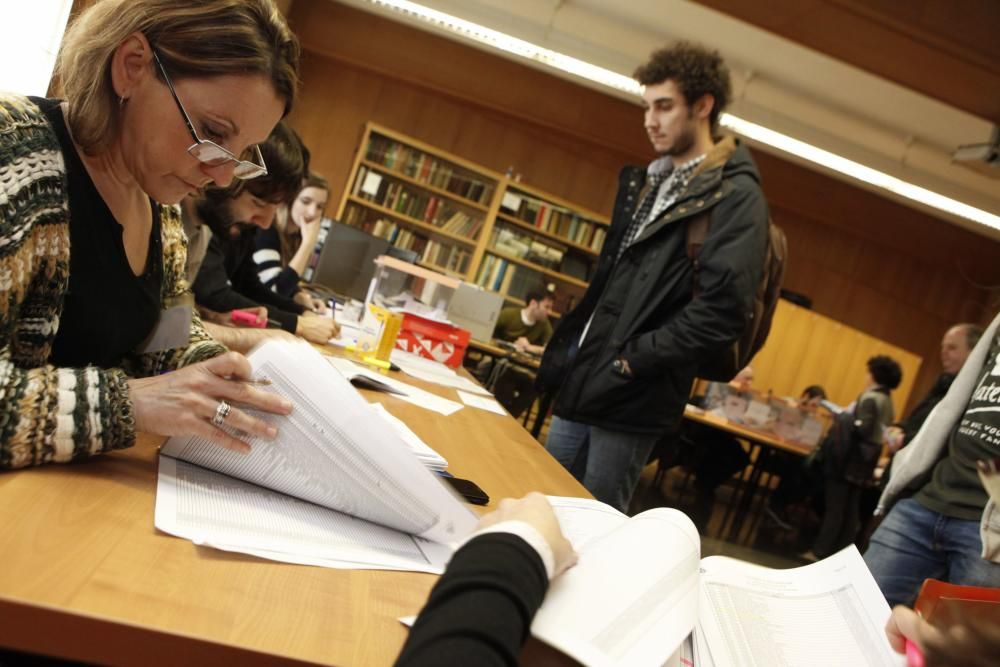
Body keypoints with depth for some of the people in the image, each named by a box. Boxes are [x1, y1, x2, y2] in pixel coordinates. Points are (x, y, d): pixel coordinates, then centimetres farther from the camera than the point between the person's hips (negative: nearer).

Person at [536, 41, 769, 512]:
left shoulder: (736, 197, -11)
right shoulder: (644, 183, 16)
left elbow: (721, 311, -20)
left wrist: (631, 360, -18)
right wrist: (569, 347, 12)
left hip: (633, 400, -8)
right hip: (581, 382, 8)